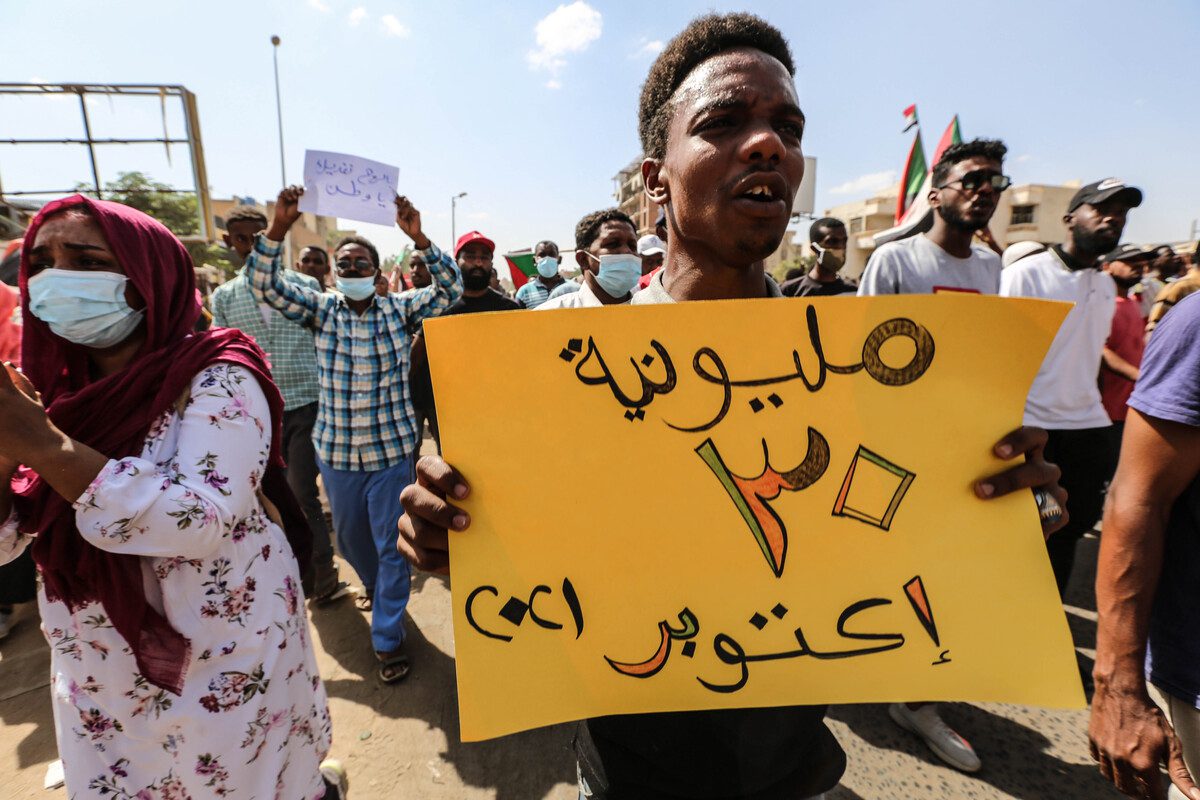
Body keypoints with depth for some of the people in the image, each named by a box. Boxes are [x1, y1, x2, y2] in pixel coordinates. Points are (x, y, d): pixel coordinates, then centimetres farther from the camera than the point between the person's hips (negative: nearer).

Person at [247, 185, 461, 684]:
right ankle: (375, 585, 52)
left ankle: (388, 637, 20)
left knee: (391, 544, 4)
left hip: (392, 450, -3)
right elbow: (265, 286, -10)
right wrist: (278, 228, -22)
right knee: (349, 537, 22)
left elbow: (449, 290, -15)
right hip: (335, 451, 3)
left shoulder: (400, 310, -3)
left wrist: (418, 238, -26)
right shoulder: (321, 308, 1)